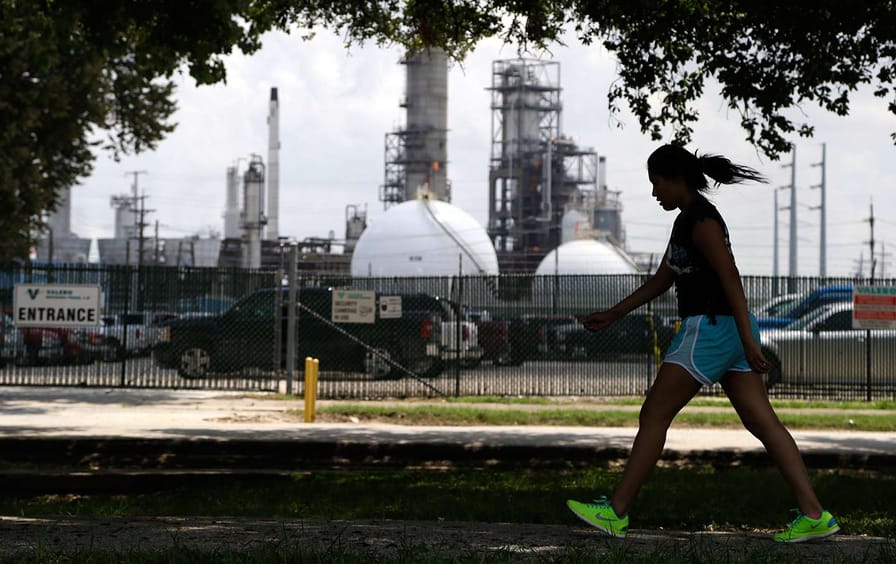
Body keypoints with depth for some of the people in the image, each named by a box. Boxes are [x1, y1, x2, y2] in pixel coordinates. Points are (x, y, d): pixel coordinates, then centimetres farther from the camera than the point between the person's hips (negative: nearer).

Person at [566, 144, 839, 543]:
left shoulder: (701, 220, -13)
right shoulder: (686, 219, 18)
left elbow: (731, 279, -20)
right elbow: (661, 281, 26)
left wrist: (748, 341, -25)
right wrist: (612, 315, 27)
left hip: (710, 329, -10)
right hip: (727, 331, 10)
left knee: (654, 416, -3)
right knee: (762, 422, 4)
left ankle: (616, 513, 2)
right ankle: (813, 514, -1)